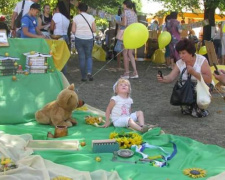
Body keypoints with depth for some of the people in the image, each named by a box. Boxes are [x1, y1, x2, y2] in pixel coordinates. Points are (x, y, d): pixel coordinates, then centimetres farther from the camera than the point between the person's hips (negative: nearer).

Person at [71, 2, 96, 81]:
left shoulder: (76, 18, -4)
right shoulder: (91, 17, -2)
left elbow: (73, 30, -6)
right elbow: (94, 29, -3)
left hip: (79, 39, -1)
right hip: (89, 39, 1)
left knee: (81, 57, 7)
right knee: (89, 56, 14)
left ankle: (83, 76, 9)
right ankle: (89, 72, -9)